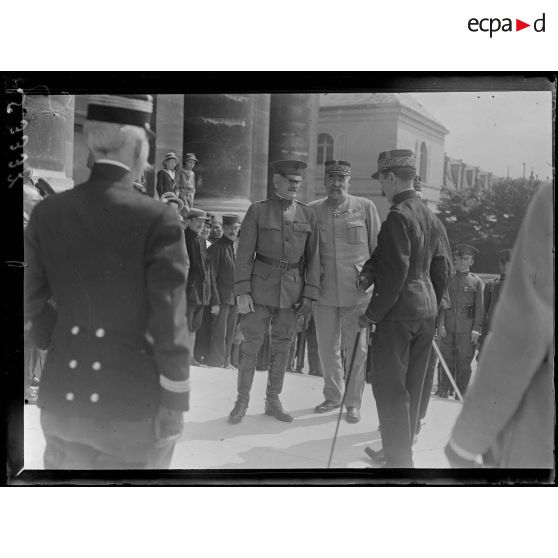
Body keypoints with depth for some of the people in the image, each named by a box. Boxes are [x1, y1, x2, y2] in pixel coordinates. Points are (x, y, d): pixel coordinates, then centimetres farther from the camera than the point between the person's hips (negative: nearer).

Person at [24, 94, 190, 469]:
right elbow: (169, 326, -14)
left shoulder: (47, 213, -2)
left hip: (62, 397, 4)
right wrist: (174, 405, -4)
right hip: (133, 403, -4)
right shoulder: (158, 220, -16)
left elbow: (32, 301, 7)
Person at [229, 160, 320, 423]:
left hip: (293, 289, 3)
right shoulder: (257, 211, -1)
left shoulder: (308, 215, 6)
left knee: (282, 346, 10)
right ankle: (242, 400, 16)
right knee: (251, 344, 0)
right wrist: (242, 291, -9)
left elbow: (312, 257, 6)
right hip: (261, 286, -2)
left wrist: (310, 294, 1)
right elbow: (244, 254, -3)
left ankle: (273, 400, 24)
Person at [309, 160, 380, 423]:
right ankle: (332, 396, 31)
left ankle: (353, 402, 19)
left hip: (357, 291, -2)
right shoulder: (313, 210, 4)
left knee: (356, 349, 4)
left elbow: (377, 248, 5)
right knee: (327, 348, 13)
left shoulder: (365, 207, -1)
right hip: (324, 291, 2)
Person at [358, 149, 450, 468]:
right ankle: (401, 451, 30)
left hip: (398, 312, -9)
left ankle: (399, 460, 5)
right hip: (426, 311, 9)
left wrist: (372, 315, -13)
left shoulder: (398, 217, -15)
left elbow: (395, 273, -20)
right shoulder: (431, 217, 11)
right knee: (411, 387, 17)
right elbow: (443, 268, 14)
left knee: (390, 388, 0)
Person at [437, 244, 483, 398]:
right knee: (446, 358, 1)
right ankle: (444, 390, 10)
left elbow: (479, 307, 5)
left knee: (464, 361, 0)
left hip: (466, 326, -1)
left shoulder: (476, 281, 8)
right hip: (448, 325, 1)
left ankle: (461, 393, 8)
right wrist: (440, 323, -1)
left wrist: (476, 329, -3)